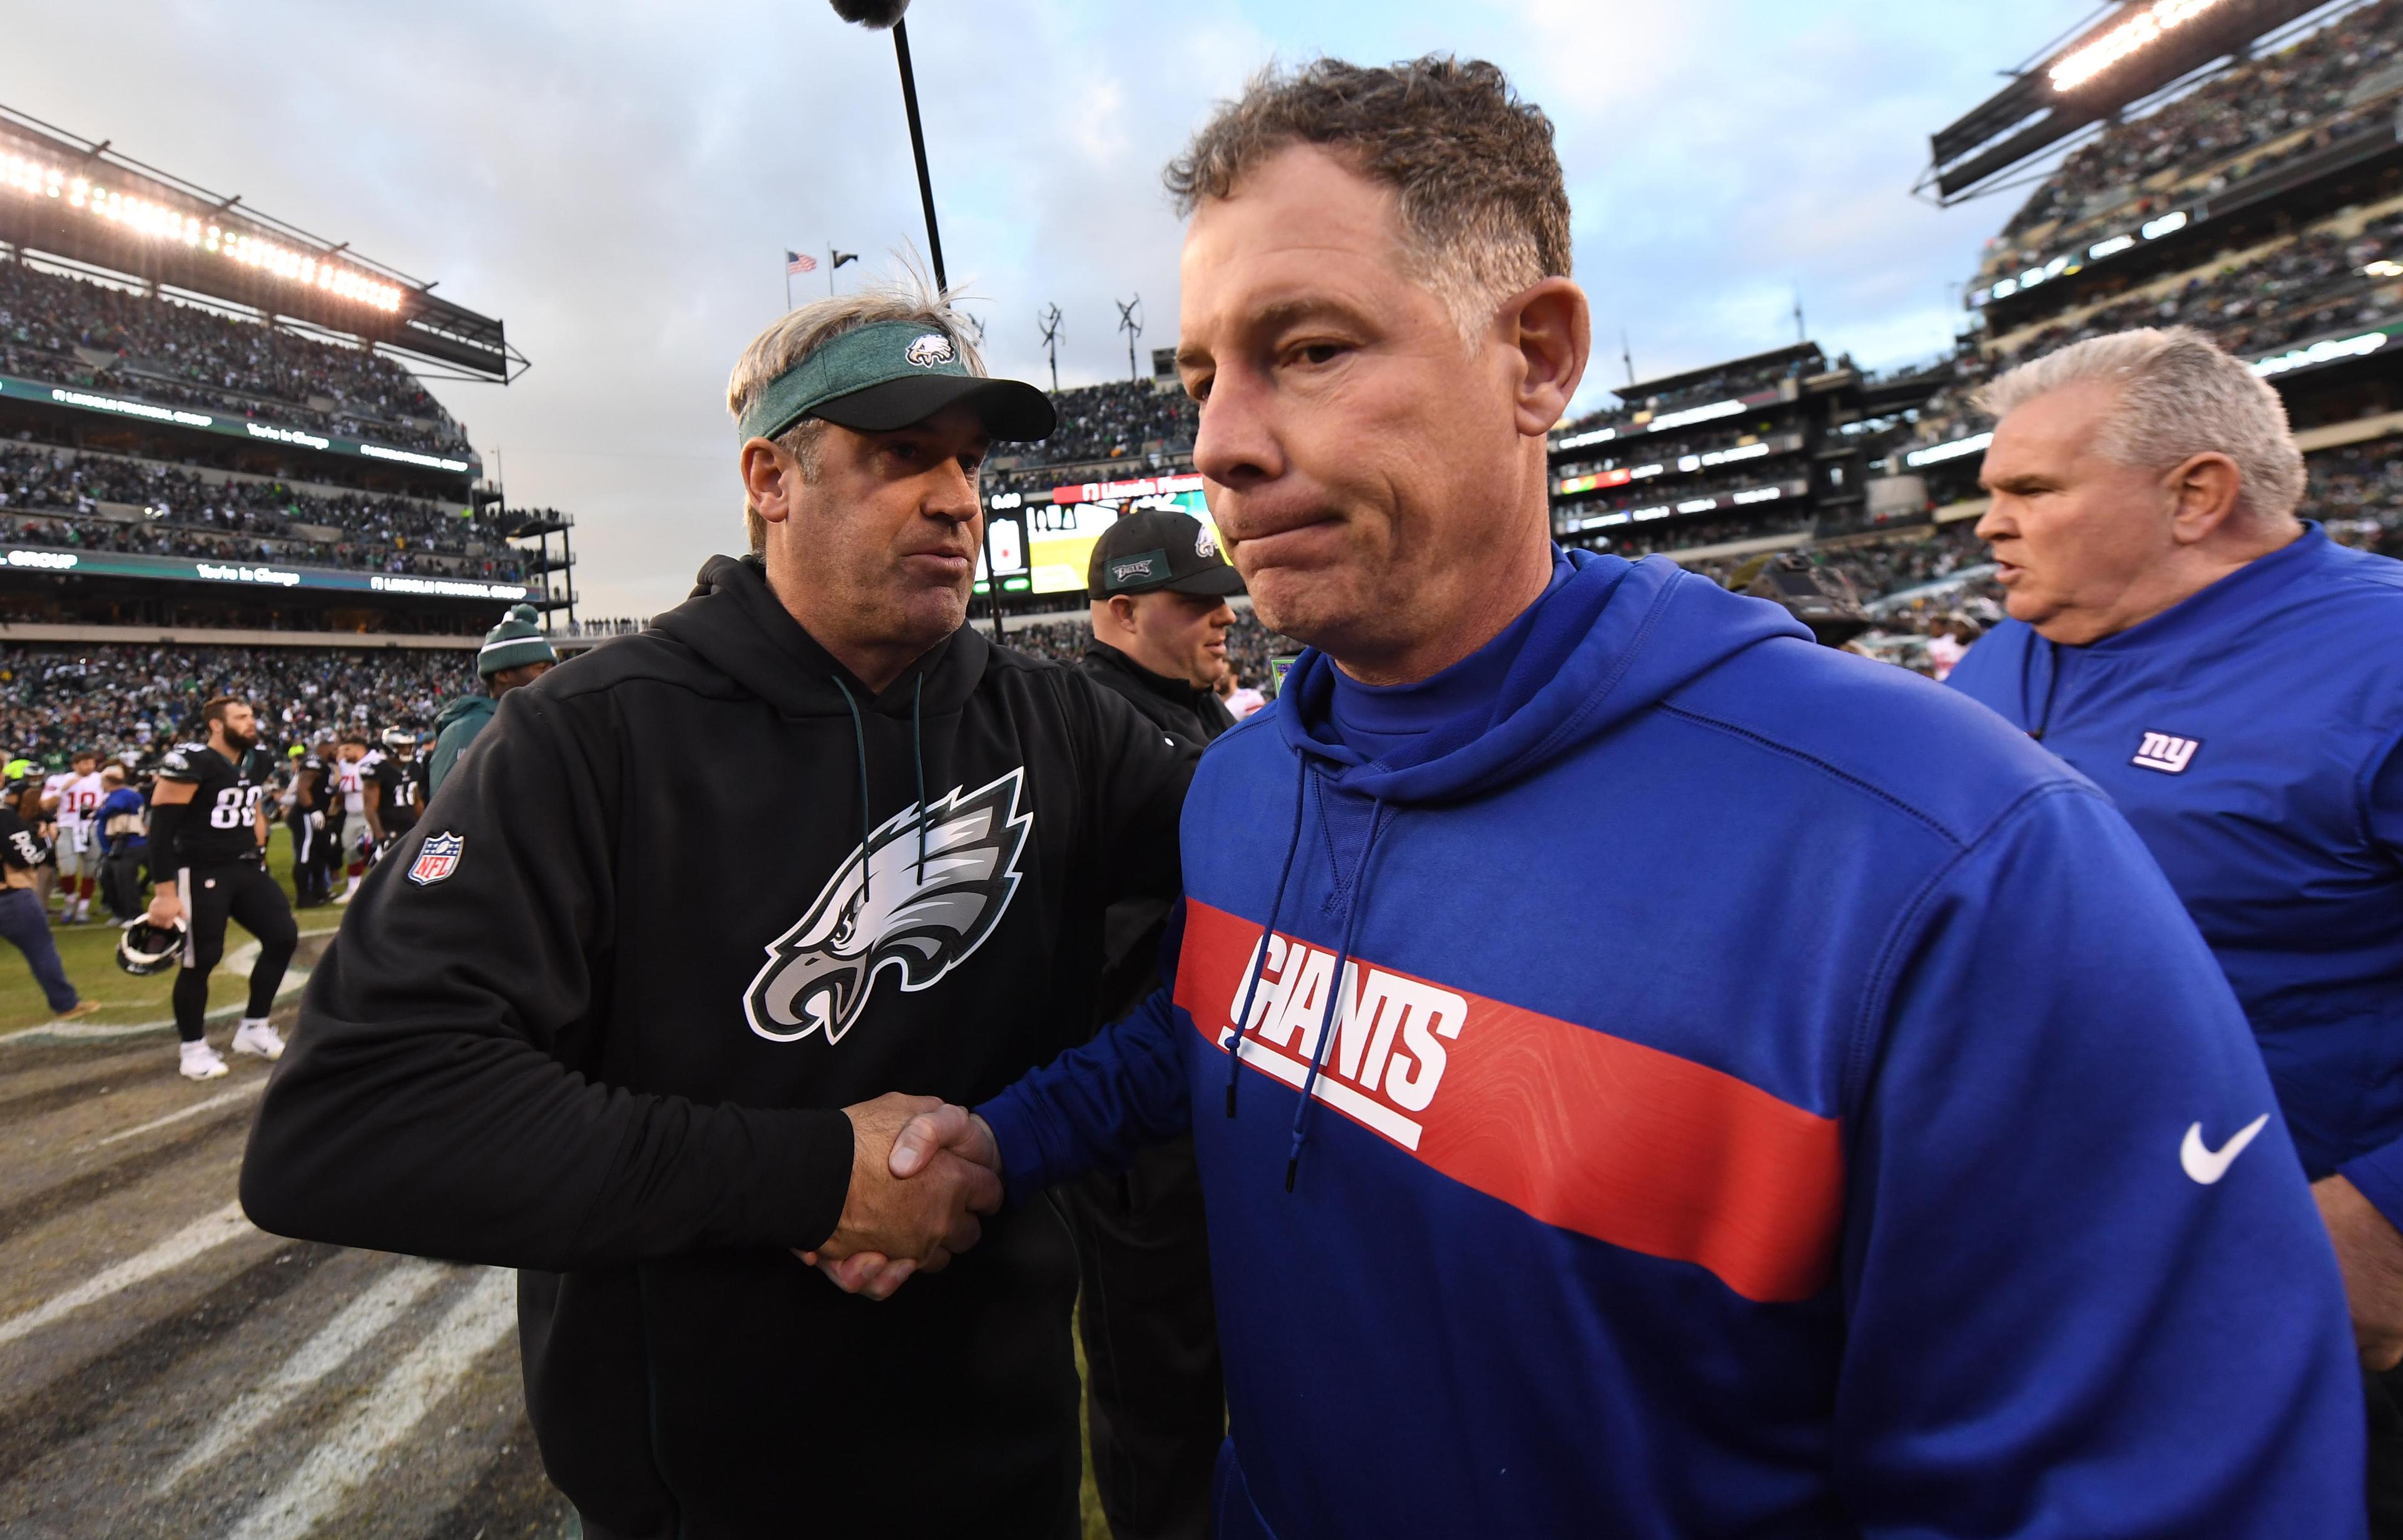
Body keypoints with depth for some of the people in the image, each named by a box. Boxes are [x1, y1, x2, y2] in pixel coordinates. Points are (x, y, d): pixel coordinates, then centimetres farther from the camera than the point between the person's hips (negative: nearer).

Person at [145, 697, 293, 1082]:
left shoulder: (260, 762, 7)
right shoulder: (191, 764, -17)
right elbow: (162, 829, -17)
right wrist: (165, 893, -19)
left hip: (247, 868, 7)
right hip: (201, 873, -7)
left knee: (283, 937, 4)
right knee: (201, 960, 0)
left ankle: (252, 1028, 19)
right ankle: (193, 1047, 18)